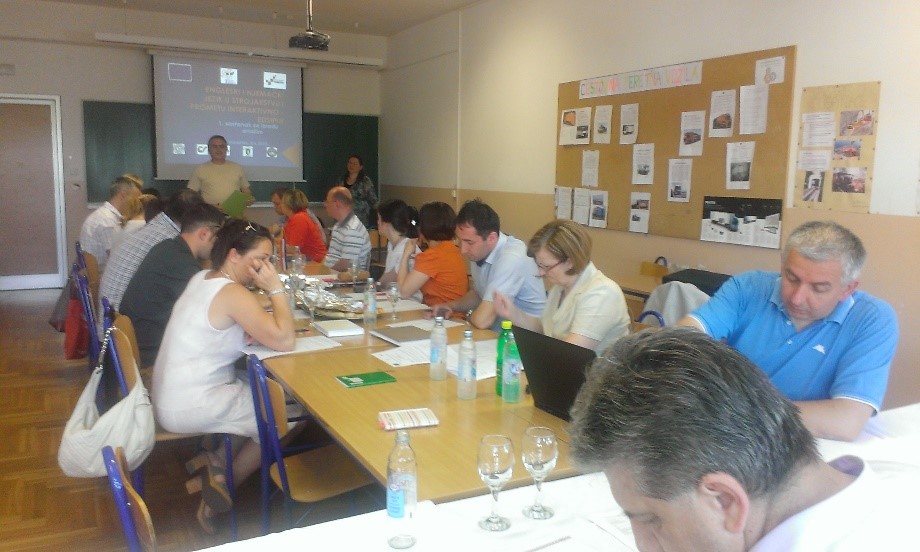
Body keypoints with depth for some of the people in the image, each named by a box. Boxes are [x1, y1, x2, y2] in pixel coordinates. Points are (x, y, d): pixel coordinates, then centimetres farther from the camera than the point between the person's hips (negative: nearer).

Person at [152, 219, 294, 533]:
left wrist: (255, 330, -5)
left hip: (174, 397, 9)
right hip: (189, 408, -9)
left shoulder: (203, 278, 6)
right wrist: (275, 288, -18)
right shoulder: (233, 293, -22)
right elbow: (284, 341, -26)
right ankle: (224, 485, 15)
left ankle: (217, 467, 15)